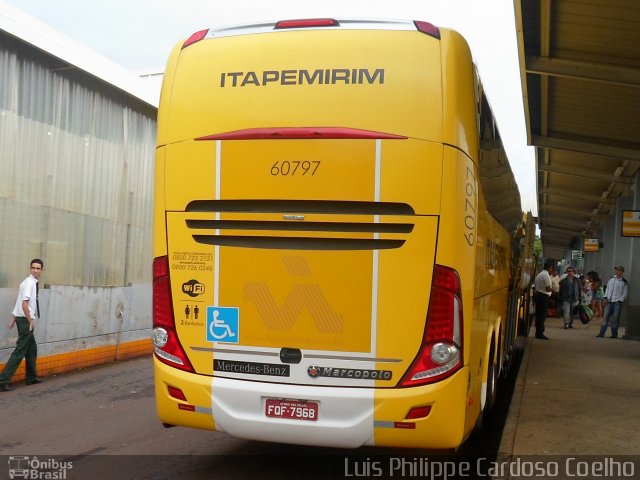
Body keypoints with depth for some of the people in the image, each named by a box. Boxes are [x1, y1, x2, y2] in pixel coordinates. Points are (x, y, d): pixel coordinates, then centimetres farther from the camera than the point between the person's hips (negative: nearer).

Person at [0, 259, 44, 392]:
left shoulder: (32, 282, 11)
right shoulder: (29, 283, -17)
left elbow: (18, 301, 17)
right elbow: (24, 304, -22)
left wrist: (14, 319, 18)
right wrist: (31, 322, -16)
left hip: (24, 319, 10)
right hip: (25, 320, -10)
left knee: (32, 349, 20)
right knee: (20, 352, -9)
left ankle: (31, 377, 32)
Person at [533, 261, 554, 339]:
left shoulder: (539, 274, 17)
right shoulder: (546, 275, -13)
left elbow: (535, 284, 18)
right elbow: (548, 289, -18)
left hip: (537, 294, 9)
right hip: (544, 296, -9)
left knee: (538, 315, 12)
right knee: (542, 315, -6)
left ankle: (538, 332, 16)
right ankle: (540, 333, -5)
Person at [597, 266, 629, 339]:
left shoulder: (624, 282, 0)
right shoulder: (611, 279, 12)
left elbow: (625, 293, -1)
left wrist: (620, 301, -11)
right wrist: (605, 298, 4)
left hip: (618, 302, -4)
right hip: (609, 301, 4)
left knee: (615, 318, -3)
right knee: (605, 317, -1)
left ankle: (614, 334, 5)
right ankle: (601, 333, -1)